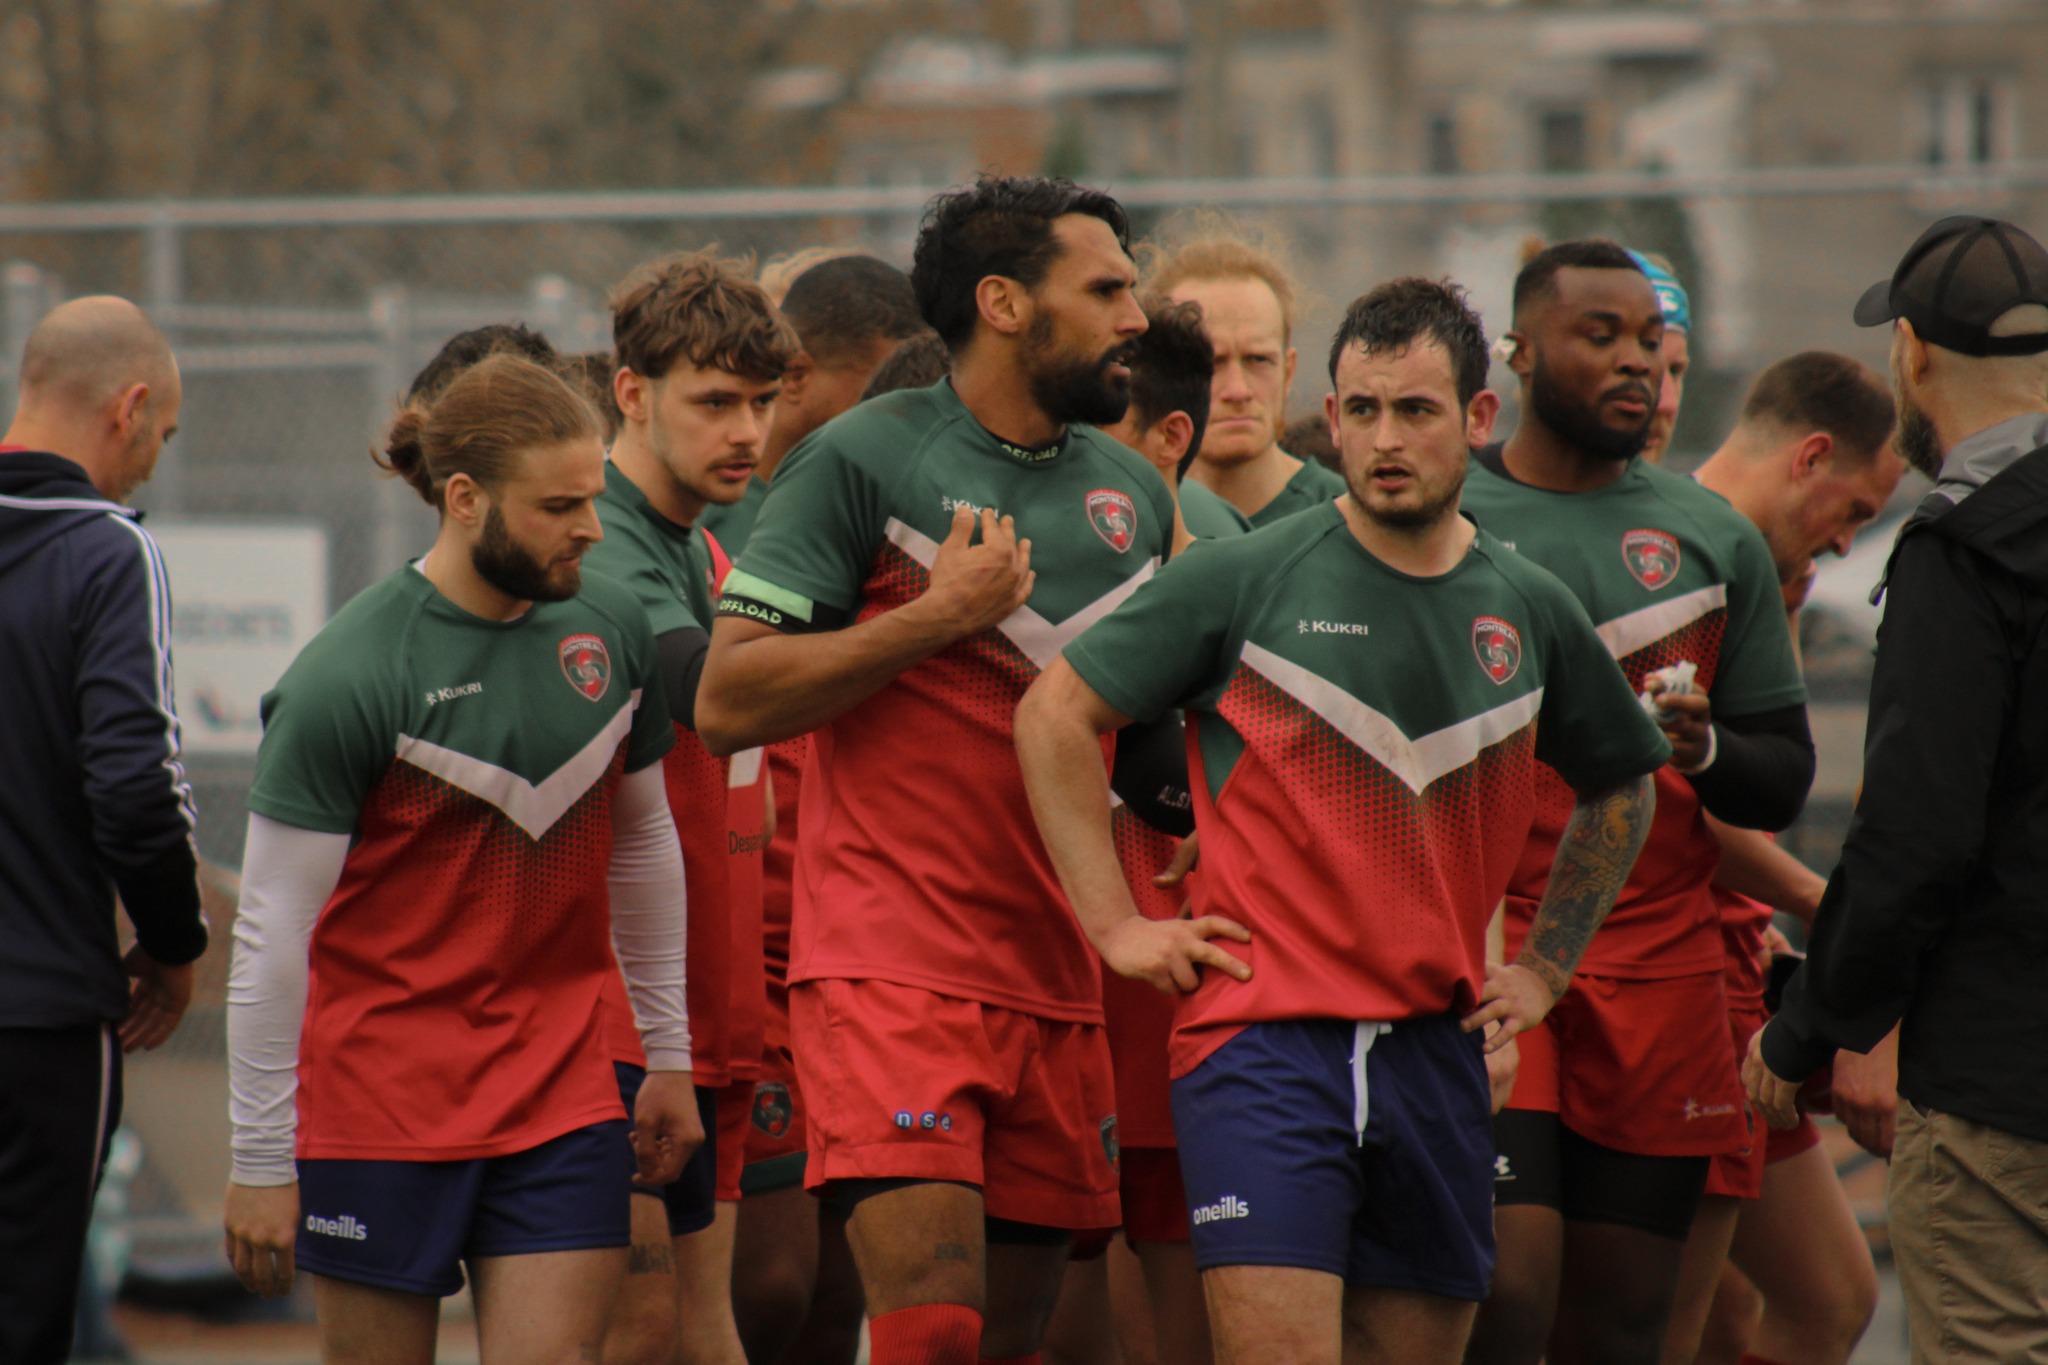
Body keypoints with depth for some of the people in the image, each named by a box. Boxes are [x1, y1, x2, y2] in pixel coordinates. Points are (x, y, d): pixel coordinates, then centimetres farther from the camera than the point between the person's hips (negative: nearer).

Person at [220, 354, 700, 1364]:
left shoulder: (613, 629, 2)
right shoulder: (345, 677, -14)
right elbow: (272, 931, -11)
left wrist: (668, 1052, 19)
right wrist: (260, 1160, -11)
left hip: (562, 1090, 4)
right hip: (380, 1084, -4)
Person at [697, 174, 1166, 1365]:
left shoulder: (1135, 493, 15)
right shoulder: (862, 460, -5)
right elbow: (728, 700, -10)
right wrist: (935, 615, -14)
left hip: (1058, 984, 6)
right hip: (892, 965, -6)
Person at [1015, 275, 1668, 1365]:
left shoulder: (1530, 612, 9)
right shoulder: (1245, 581, -4)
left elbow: (1619, 786, 26)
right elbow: (1054, 715, 0)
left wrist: (1545, 967, 18)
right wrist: (1115, 924, -4)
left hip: (1437, 1052, 5)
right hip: (1264, 1039, -5)